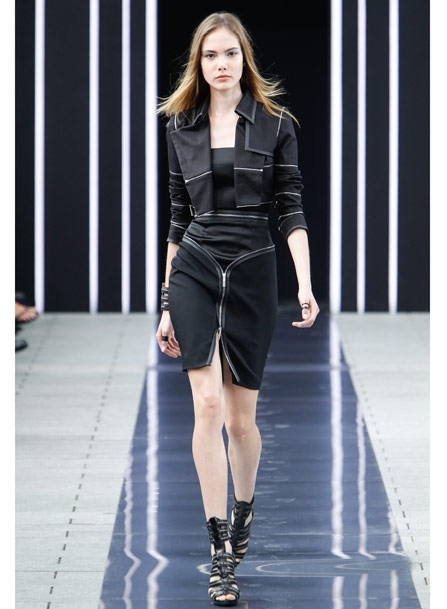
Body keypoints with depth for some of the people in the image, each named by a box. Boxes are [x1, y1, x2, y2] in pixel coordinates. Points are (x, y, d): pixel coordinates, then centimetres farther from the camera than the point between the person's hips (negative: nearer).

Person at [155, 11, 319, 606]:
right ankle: (222, 553, -11)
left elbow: (292, 210, -2)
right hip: (194, 270, 1)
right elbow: (178, 217, 12)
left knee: (241, 416, 6)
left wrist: (305, 285, -14)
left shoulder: (275, 124, 1)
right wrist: (167, 303, 11)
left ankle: (243, 512, 35)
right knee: (208, 403, -12)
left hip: (253, 273, -1)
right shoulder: (181, 129, 8)